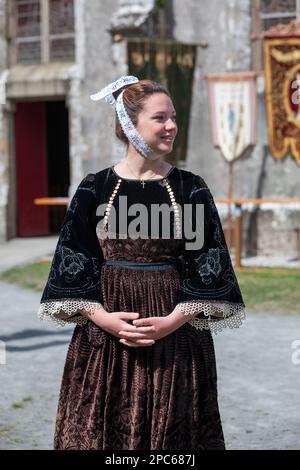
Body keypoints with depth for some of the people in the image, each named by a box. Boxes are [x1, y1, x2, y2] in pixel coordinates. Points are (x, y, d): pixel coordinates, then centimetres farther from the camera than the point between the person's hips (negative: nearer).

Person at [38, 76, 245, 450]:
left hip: (176, 335, 0)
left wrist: (175, 320, -12)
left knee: (170, 432, 3)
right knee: (103, 429, 3)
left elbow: (207, 269, 0)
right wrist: (102, 317, -12)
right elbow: (74, 266, 2)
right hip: (105, 336, 0)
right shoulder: (95, 189, 2)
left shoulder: (191, 189, 2)